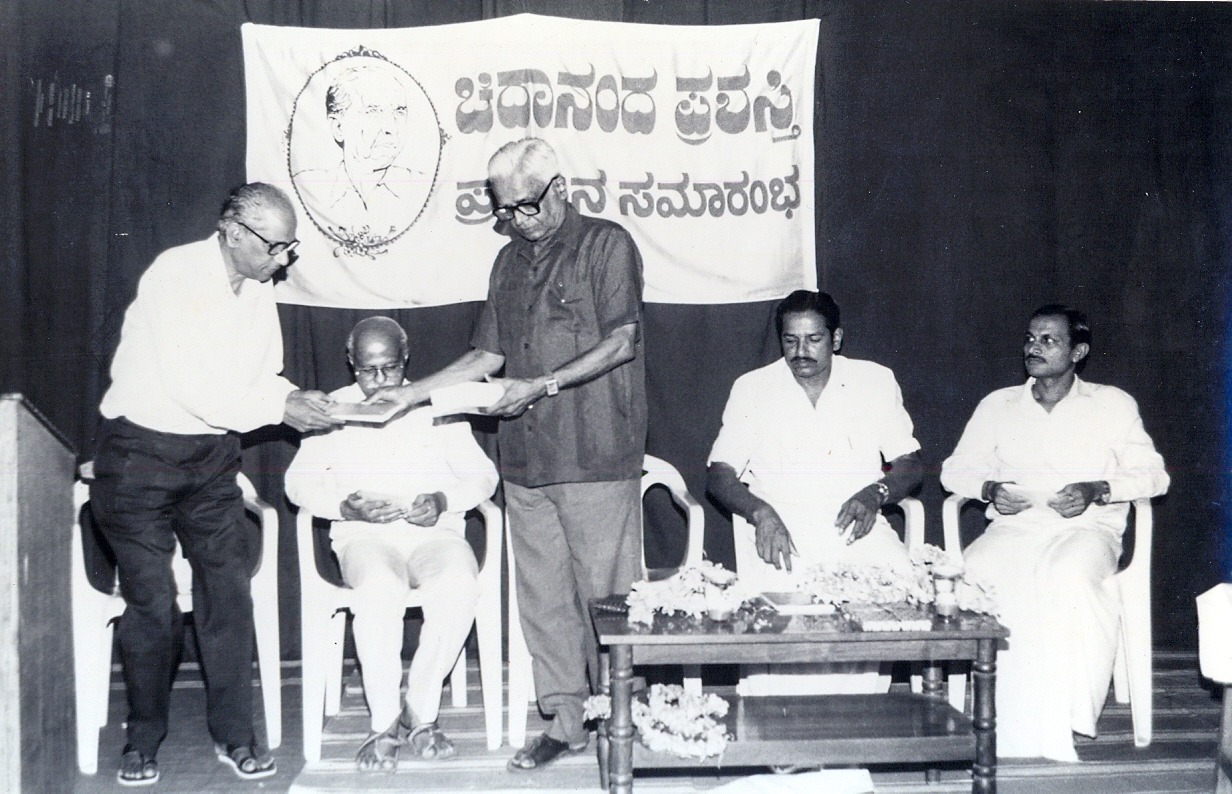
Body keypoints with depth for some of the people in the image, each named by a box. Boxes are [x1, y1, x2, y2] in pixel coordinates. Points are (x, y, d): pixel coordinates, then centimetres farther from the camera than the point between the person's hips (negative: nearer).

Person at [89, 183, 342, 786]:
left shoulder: (257, 289, 3)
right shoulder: (175, 276, -20)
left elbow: (263, 375, 8)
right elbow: (195, 389, -26)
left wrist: (295, 399, -13)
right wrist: (280, 407, -23)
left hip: (212, 457, 6)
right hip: (141, 451, -6)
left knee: (228, 591, 1)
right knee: (153, 602, -3)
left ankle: (234, 735, 12)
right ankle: (143, 742, 16)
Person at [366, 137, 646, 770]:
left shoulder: (607, 245, -1)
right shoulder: (510, 261, 18)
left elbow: (622, 343, -9)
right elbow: (488, 356, 20)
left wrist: (543, 385, -15)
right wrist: (411, 393, 12)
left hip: (595, 456, -6)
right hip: (525, 456, 6)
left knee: (604, 592, -2)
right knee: (542, 593, 8)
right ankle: (565, 719, 18)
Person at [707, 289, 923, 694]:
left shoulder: (876, 381, 12)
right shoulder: (751, 389, 9)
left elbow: (910, 464, 13)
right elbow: (718, 475, 6)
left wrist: (876, 493, -9)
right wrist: (759, 511, -15)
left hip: (858, 534, 1)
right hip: (780, 534, -1)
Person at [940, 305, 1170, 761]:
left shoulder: (1113, 404, 13)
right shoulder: (997, 405, 19)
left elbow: (1152, 474, 8)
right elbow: (955, 469, 17)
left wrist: (1096, 491, -10)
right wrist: (989, 489, -5)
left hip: (1087, 528, -2)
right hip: (1013, 527, 2)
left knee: (1067, 575, -39)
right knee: (975, 574, -32)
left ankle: (1054, 730, -30)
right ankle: (1016, 739, -29)